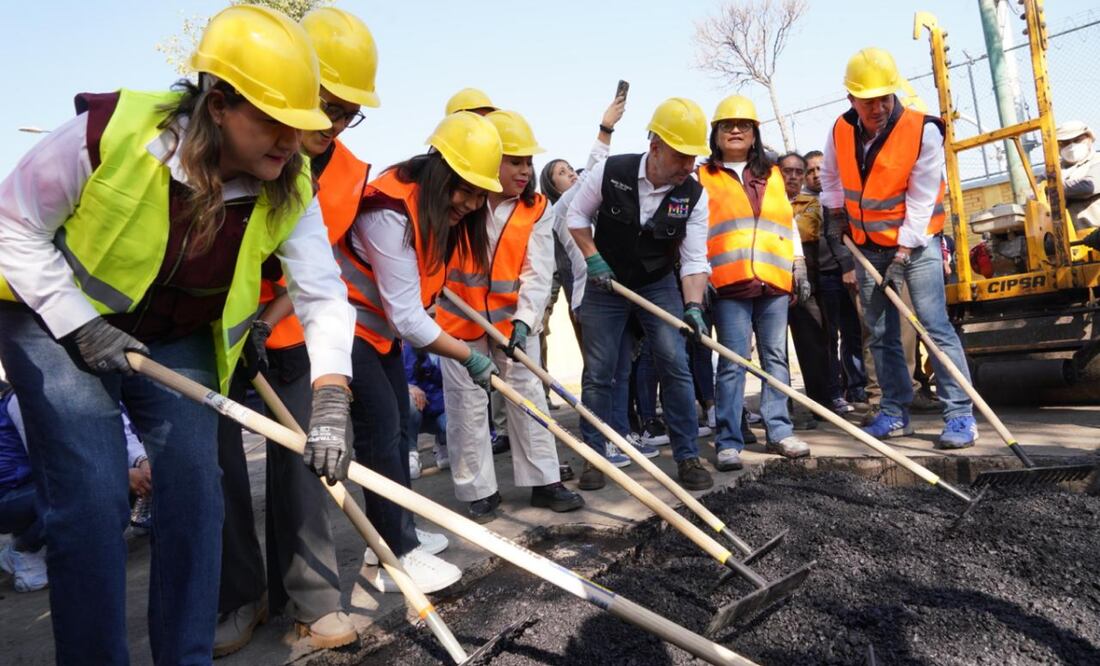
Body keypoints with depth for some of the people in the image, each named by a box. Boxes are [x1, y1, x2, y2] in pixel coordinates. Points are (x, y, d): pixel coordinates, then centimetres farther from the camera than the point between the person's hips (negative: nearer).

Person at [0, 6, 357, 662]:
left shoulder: (290, 190, -17)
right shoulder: (110, 130, -27)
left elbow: (323, 296, -18)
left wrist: (331, 397, -31)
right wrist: (81, 326, -19)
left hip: (177, 341, 4)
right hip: (55, 317, -3)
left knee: (196, 489, -2)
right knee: (94, 499, -12)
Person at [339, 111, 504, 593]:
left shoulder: (439, 211, -1)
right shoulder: (390, 213, -29)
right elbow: (407, 317, -29)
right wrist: (469, 357, -22)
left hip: (383, 327, 10)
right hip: (349, 325, -9)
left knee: (397, 426, 11)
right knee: (381, 429, -12)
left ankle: (395, 534, 25)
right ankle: (396, 560, -3)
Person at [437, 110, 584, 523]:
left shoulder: (537, 209, -5)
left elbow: (537, 272, -11)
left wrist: (524, 319, -23)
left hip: (514, 319, 2)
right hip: (459, 317, -1)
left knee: (529, 396, 6)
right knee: (468, 405, 4)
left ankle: (543, 481, 18)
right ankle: (479, 490, 17)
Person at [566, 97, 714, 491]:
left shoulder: (694, 196, -13)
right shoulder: (610, 172, -17)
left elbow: (694, 259, -14)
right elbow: (577, 215, -2)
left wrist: (693, 306, -29)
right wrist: (592, 257, -14)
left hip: (659, 287, 1)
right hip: (605, 285, -1)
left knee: (676, 366, -6)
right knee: (598, 373, 2)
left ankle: (687, 456, 7)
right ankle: (595, 457, 16)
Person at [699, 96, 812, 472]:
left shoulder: (772, 175, 20)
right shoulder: (703, 178, 9)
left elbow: (789, 224, 20)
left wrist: (799, 270, 13)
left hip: (774, 282, 4)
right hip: (729, 284, -4)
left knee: (776, 358, 7)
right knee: (732, 363, -6)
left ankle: (779, 432, 16)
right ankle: (728, 442, -2)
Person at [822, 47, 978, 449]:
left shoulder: (923, 130, -16)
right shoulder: (841, 131, -3)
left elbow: (921, 200, -17)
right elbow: (830, 178, 17)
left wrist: (903, 254, -19)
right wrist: (835, 214, 12)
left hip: (917, 244, -5)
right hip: (868, 248, 5)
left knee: (935, 327, -12)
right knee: (880, 336, 8)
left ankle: (961, 415, -5)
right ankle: (895, 412, 18)